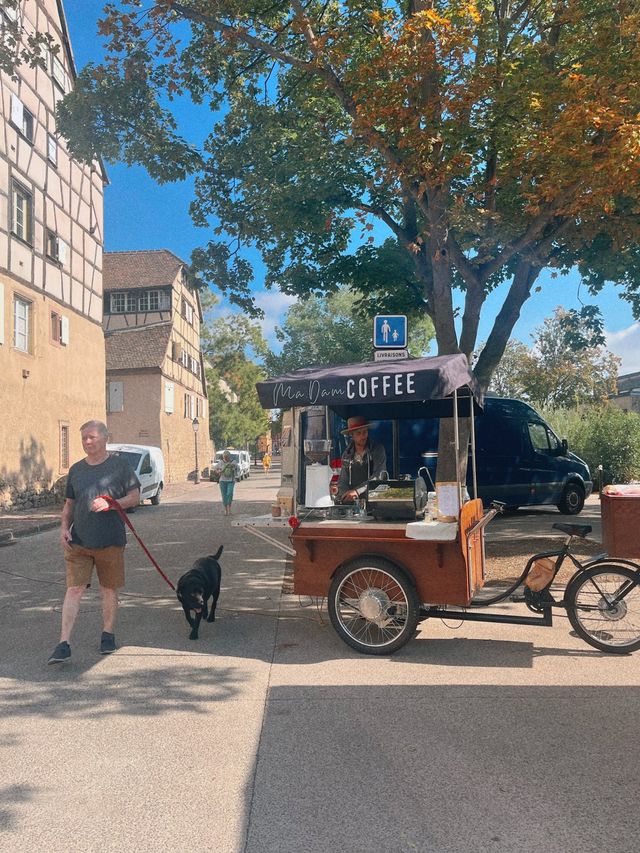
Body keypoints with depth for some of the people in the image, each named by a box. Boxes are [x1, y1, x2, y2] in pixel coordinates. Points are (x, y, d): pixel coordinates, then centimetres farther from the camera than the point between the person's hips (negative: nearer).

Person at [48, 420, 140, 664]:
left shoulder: (119, 465, -1)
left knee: (109, 590, 11)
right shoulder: (76, 470, 10)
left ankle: (107, 634, 28)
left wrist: (111, 504, -18)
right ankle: (63, 644, -1)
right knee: (74, 589, -4)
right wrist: (64, 527, 1)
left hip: (111, 541, -2)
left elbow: (135, 497, -2)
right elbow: (69, 504, 16)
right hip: (78, 541, 2)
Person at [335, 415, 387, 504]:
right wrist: (347, 494, -14)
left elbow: (378, 477, -11)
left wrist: (357, 491, -21)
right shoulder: (347, 454, 11)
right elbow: (343, 481, 9)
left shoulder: (378, 450, -1)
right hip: (351, 501, 3)